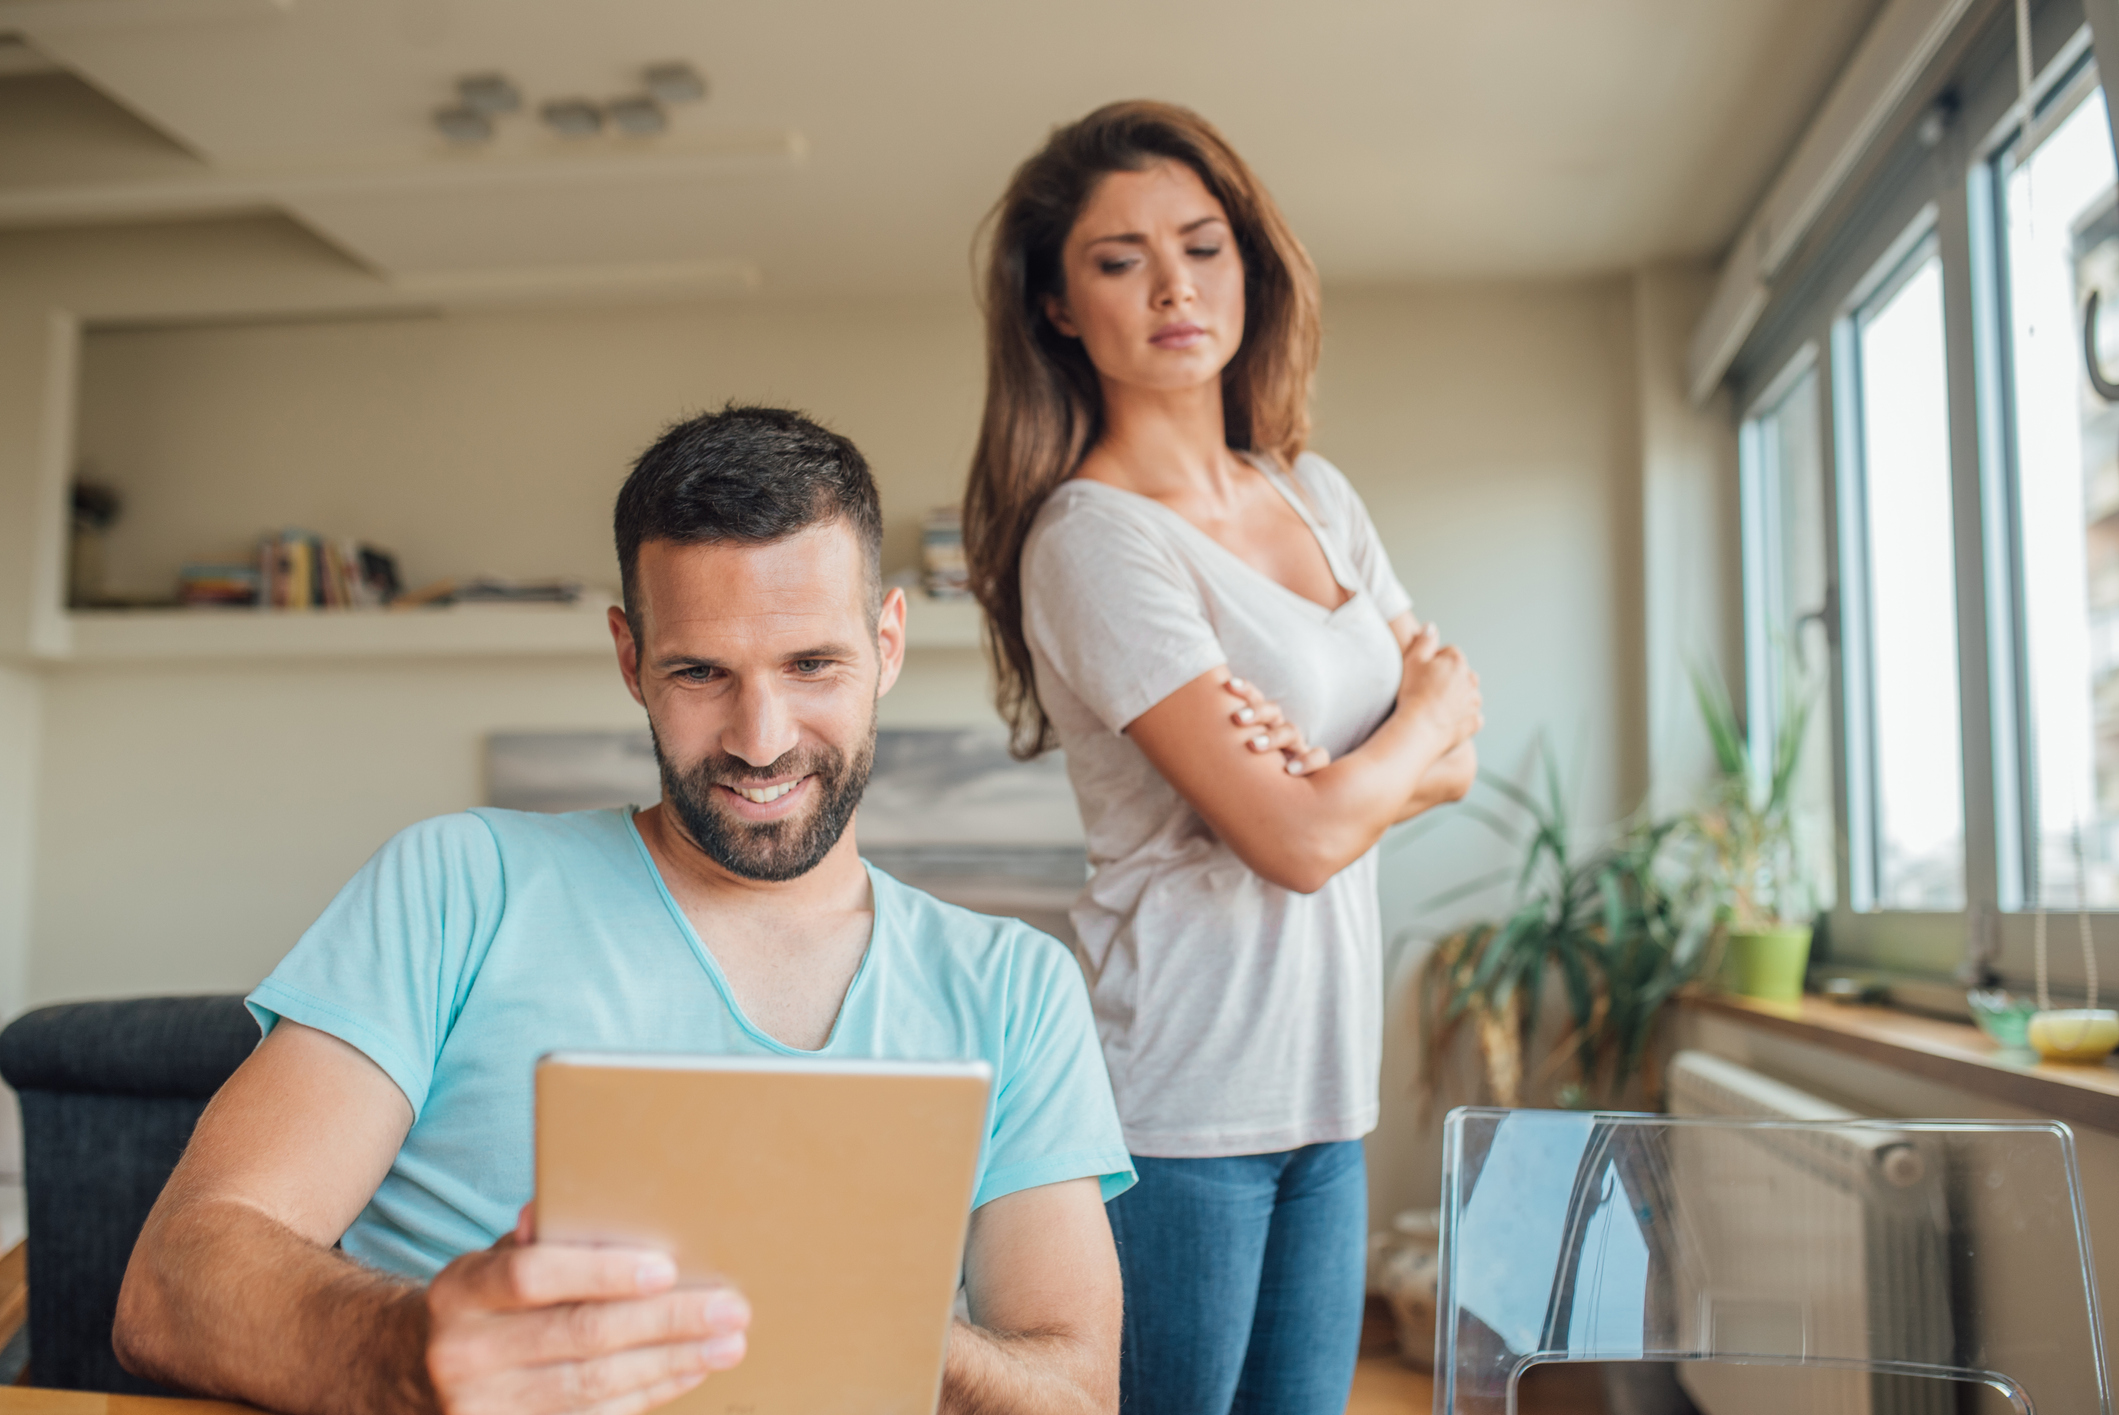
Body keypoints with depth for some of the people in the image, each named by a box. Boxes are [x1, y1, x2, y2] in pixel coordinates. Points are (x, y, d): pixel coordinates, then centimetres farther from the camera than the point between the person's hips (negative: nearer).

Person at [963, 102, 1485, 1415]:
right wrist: (1428, 715, 0)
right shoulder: (1092, 540, -14)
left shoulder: (1317, 495, 10)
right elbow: (1300, 841, -19)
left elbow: (1457, 758, 9)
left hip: (1326, 1077, 7)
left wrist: (1340, 769, -12)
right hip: (1180, 1098, -7)